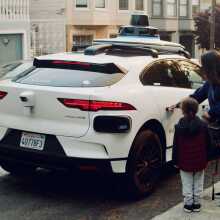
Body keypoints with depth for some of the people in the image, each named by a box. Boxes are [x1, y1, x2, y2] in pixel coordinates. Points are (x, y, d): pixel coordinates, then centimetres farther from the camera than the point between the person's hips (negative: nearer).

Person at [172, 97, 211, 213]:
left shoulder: (179, 127, -12)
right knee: (198, 184, 14)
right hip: (200, 162, 1)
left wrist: (175, 161, 3)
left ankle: (188, 204, 14)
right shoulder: (203, 125, -7)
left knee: (187, 184, 10)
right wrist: (206, 159, 10)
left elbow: (176, 146, -7)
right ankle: (196, 204, 21)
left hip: (185, 162, -1)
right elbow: (207, 144, 0)